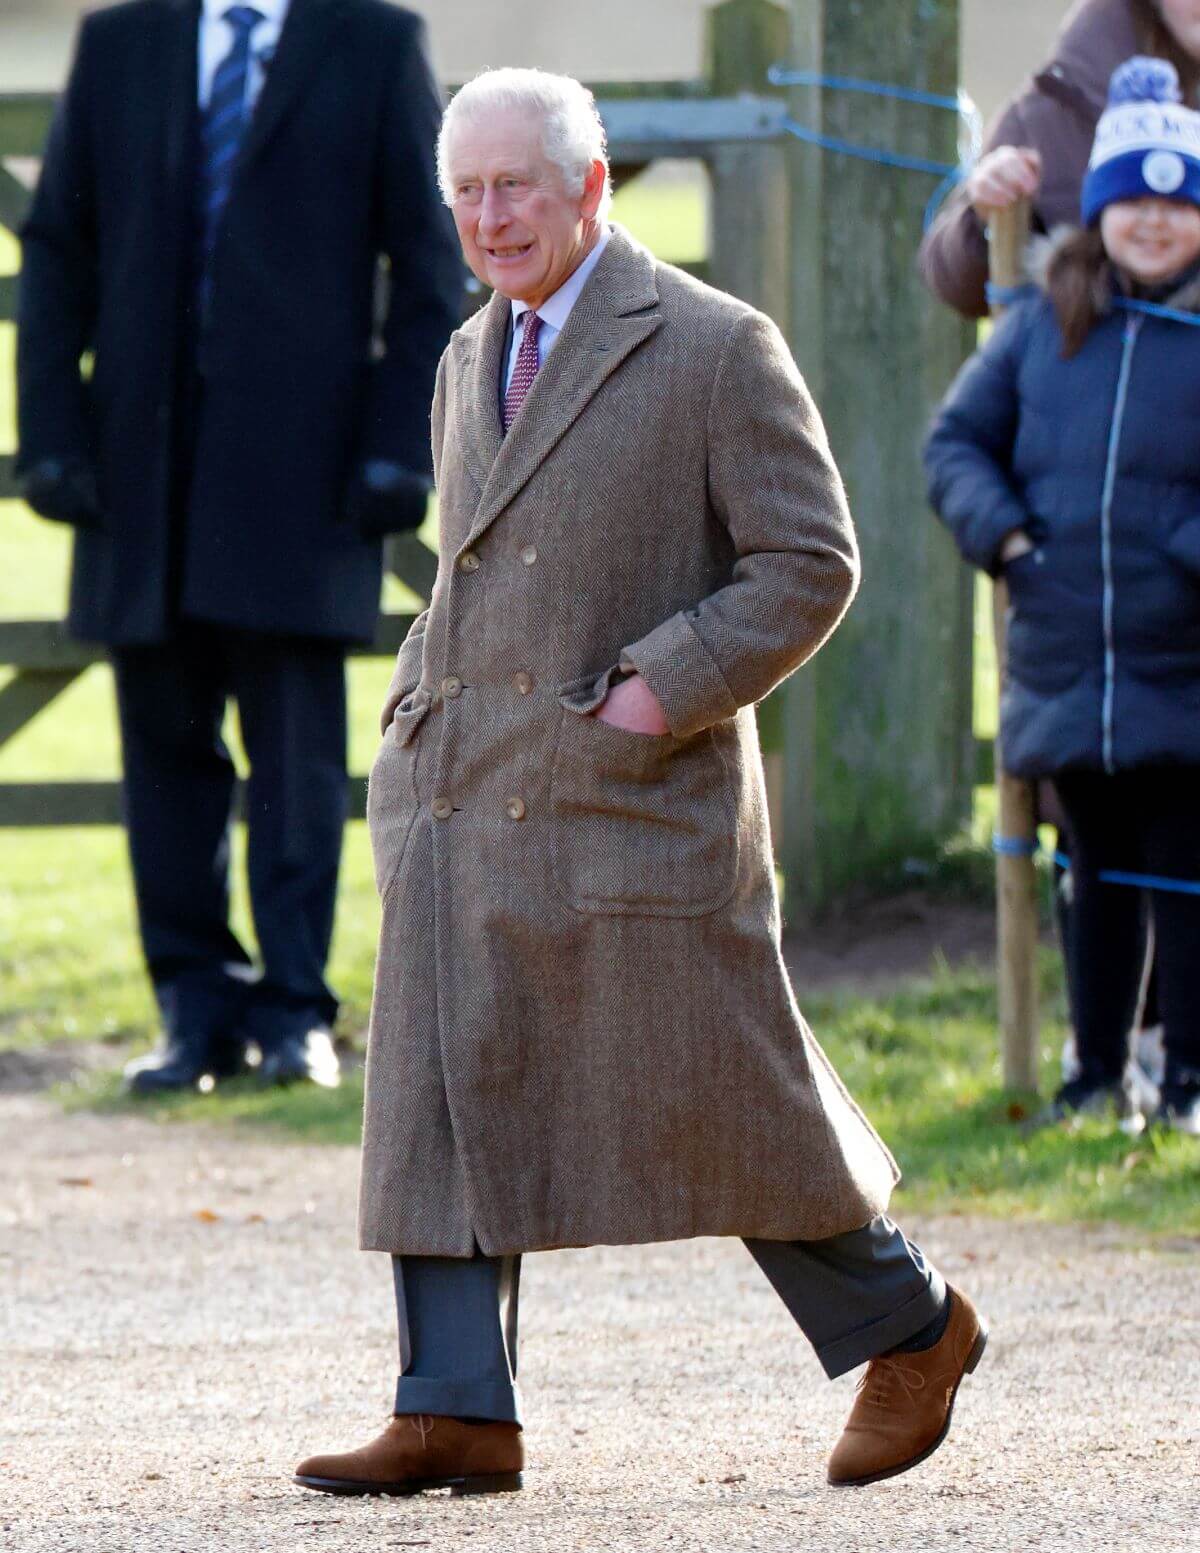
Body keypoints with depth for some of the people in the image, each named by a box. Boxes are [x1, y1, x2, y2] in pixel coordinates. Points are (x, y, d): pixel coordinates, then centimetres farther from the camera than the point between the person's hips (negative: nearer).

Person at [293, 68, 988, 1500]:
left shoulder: (715, 350, -7)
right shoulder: (472, 362, 15)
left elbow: (811, 563, -9)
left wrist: (665, 689, -17)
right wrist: (422, 713, 13)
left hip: (631, 795, -6)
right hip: (460, 796, 6)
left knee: (708, 1102, 1)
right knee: (444, 1098, -3)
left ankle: (907, 1328, 19)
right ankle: (457, 1418, -3)